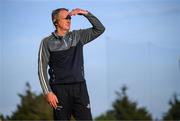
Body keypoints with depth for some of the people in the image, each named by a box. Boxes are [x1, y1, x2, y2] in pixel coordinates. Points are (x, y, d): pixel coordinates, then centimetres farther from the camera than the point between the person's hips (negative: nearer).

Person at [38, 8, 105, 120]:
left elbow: (100, 29, 5)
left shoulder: (78, 36, 10)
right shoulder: (47, 42, 1)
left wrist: (85, 13, -6)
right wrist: (48, 92, -11)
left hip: (80, 87, 2)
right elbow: (42, 69, -2)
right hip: (60, 90, -2)